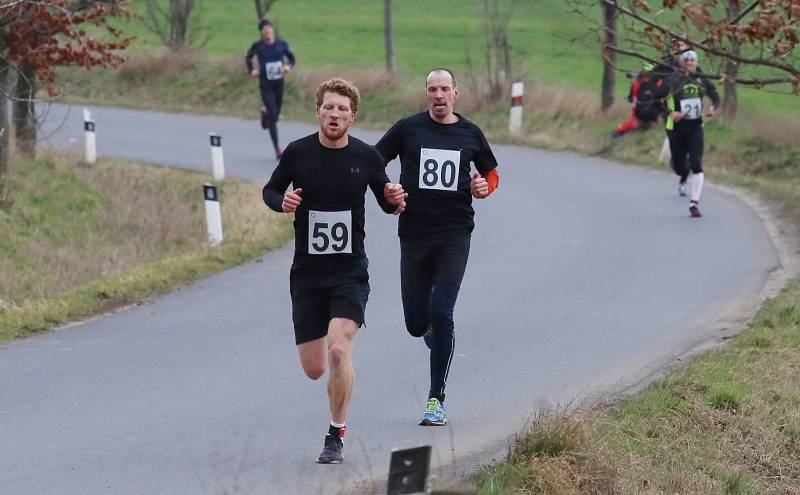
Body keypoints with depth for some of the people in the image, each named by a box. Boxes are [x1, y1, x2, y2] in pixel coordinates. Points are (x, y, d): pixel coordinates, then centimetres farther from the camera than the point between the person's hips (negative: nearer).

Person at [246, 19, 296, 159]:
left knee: (275, 115, 15)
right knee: (273, 117, -11)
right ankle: (277, 149, -4)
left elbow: (291, 58, 7)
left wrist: (288, 66, -13)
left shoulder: (281, 43, -5)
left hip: (279, 83, 3)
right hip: (266, 84, -3)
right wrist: (251, 70, -5)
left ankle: (265, 112, 54)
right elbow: (248, 58, 10)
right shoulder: (258, 46, -9)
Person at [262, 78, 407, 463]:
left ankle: (336, 436, -4)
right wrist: (282, 202, -13)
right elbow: (270, 190, 10)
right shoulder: (298, 153, -3)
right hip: (307, 273, 2)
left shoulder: (366, 157, -3)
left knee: (338, 350, -21)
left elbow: (386, 201, 10)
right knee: (313, 368, 3)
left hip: (350, 272, -2)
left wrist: (395, 201, -13)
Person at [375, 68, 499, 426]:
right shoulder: (408, 128, 1)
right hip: (414, 234, 1)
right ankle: (434, 331, 44)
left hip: (455, 235, -1)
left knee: (441, 313, -13)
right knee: (416, 323, 3)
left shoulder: (470, 134, 5)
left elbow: (492, 171, 20)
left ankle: (436, 399, -5)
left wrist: (485, 187, -3)